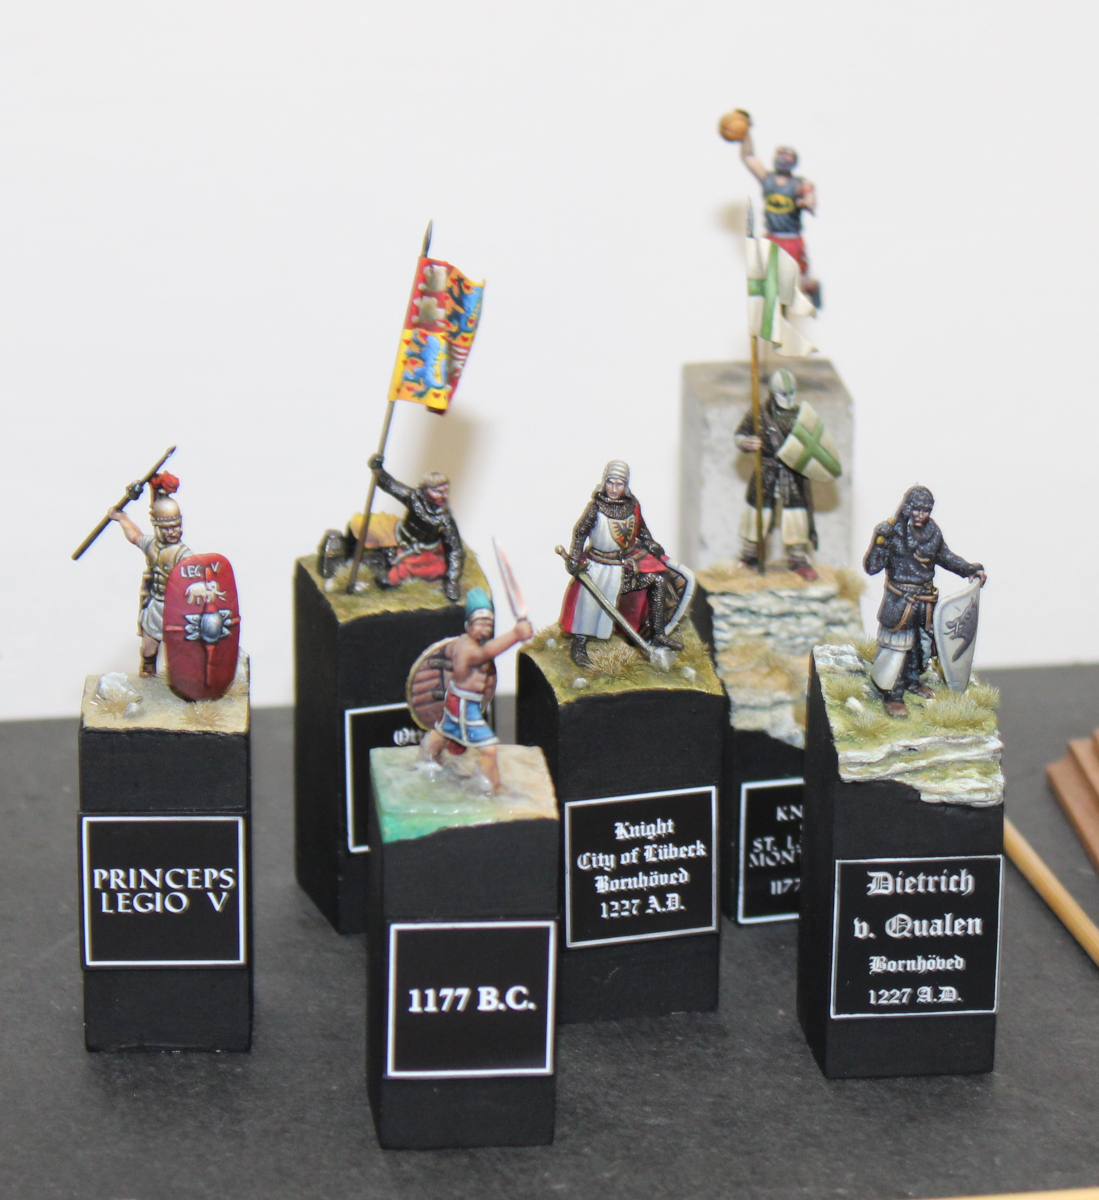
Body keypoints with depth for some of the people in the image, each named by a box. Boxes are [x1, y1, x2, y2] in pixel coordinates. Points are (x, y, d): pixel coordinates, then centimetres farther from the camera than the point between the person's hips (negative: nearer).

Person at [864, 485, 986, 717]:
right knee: (896, 646, -3)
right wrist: (879, 542, -36)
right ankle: (892, 695, 10)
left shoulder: (933, 532, -2)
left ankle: (912, 680, 44)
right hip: (899, 601, -6)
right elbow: (872, 567, -23)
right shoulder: (893, 532, -19)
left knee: (922, 642, 21)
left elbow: (945, 557, 18)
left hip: (926, 601, 6)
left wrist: (971, 569, 18)